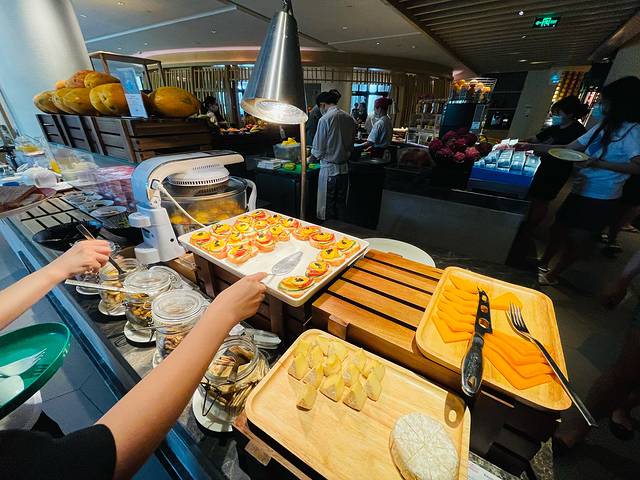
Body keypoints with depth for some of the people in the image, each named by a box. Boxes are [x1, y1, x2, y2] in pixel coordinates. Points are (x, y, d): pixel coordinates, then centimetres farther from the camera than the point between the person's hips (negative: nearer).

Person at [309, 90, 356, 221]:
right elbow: (351, 145, 12)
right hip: (344, 167, 7)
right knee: (341, 203, 16)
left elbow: (318, 149, -8)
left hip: (329, 168, -6)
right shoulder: (349, 118, 6)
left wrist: (310, 159, 10)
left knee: (326, 207, 5)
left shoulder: (325, 119, -11)